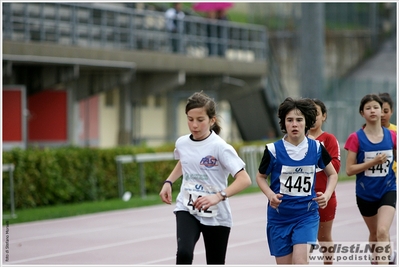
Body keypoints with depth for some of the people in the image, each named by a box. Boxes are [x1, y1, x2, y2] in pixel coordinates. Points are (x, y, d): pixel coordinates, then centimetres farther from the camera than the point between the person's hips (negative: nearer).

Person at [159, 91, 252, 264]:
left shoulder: (220, 147, -16)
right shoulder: (182, 143, 0)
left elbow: (244, 180, -24)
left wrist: (219, 196, -35)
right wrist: (168, 183, 12)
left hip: (216, 216, -3)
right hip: (187, 210, 3)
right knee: (184, 252, -25)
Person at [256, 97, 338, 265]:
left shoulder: (316, 148, -2)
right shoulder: (273, 150, -7)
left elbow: (332, 175, 12)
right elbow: (261, 177, 8)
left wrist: (327, 194, -7)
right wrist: (270, 195, -12)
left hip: (307, 215, 0)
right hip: (279, 216, 0)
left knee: (300, 261, -18)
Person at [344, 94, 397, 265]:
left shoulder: (392, 136, -5)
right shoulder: (356, 138, -10)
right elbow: (349, 170, -12)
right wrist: (373, 162, -22)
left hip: (388, 191, -1)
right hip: (365, 193, 1)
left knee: (382, 232, -21)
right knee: (374, 233, 18)